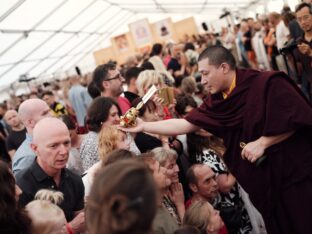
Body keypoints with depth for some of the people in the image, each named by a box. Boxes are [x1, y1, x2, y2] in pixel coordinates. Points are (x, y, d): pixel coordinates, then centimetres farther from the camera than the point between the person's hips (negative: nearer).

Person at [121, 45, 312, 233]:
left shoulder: (267, 83, -16)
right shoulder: (216, 101, 2)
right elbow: (185, 125, 1)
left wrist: (262, 142, -20)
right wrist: (143, 126, -4)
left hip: (295, 171, -5)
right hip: (261, 180, 6)